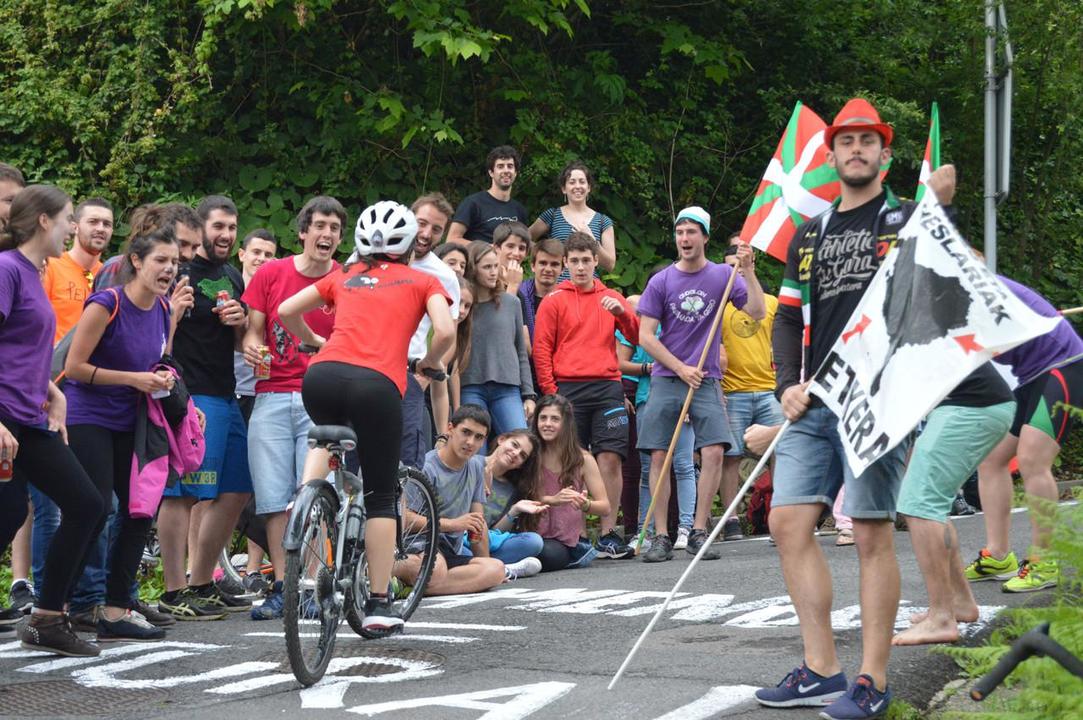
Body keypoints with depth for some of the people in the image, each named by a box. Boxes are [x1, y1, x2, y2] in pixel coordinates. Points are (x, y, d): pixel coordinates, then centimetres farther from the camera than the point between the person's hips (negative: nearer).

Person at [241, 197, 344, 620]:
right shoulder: (270, 274, 6)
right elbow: (253, 329, 8)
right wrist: (252, 347, -15)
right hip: (273, 397, 1)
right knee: (274, 497, -1)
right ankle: (281, 587, 5)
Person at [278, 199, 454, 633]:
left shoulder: (344, 277, 25)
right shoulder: (422, 281, 18)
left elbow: (286, 312, 24)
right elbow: (445, 332, 2)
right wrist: (429, 363, 22)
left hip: (322, 375, 3)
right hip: (377, 383, -3)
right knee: (380, 498, 9)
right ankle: (379, 606, 9)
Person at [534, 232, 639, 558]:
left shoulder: (611, 298, 16)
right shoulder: (554, 301, 8)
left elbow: (638, 337, 10)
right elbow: (541, 349, 3)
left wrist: (622, 312, -8)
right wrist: (551, 392, -6)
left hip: (607, 388, 2)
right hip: (568, 390, -2)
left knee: (610, 458, -6)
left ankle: (608, 534, -2)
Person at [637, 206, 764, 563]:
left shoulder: (723, 275, 3)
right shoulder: (661, 282, 2)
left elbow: (757, 312, -6)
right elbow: (645, 336, 1)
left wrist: (748, 271, -16)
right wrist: (681, 369, -6)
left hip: (707, 381, 0)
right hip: (666, 380, 0)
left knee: (713, 453, -12)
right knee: (659, 457, -4)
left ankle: (699, 533, -2)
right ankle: (661, 536, 4)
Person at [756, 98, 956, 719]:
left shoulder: (909, 220, 4)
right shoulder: (811, 235, 20)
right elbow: (789, 317, 19)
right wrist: (789, 384, 5)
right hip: (814, 405, 6)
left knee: (873, 533, -6)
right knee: (789, 523, 0)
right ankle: (821, 670, 8)